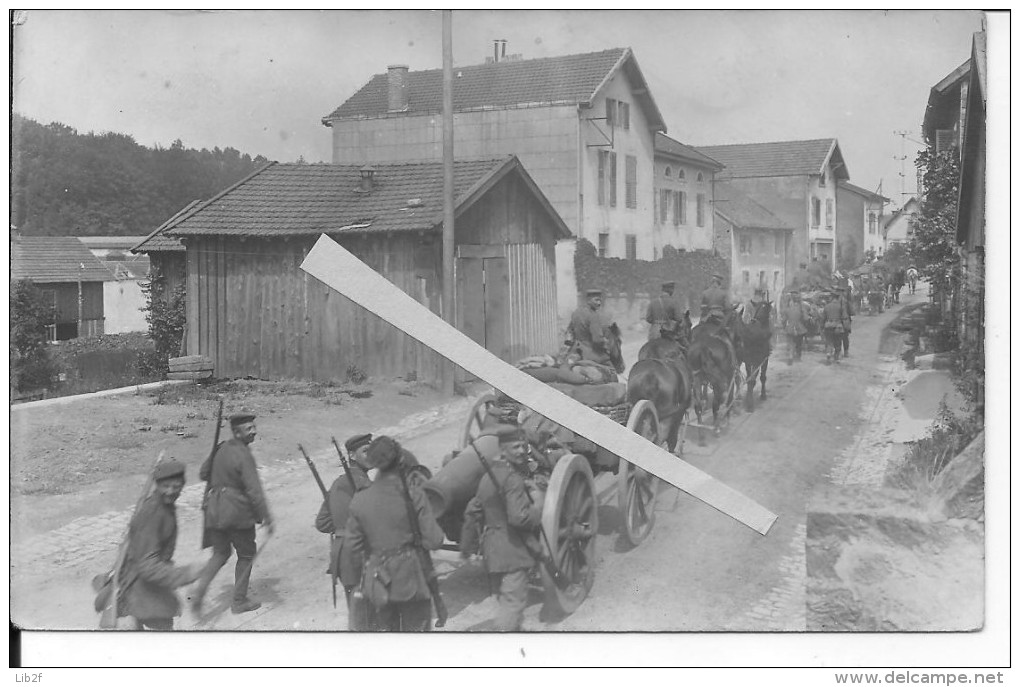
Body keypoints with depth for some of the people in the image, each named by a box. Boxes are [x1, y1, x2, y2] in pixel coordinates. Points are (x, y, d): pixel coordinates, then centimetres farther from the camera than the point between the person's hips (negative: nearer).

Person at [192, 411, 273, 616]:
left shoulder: (221, 448, 4)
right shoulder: (244, 456, -18)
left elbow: (203, 473, 17)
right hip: (238, 513, -6)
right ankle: (239, 601, 20)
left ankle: (200, 590, 1)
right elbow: (254, 491, -21)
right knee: (246, 554, 13)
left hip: (215, 510, 7)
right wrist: (266, 518, -18)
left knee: (220, 553, 20)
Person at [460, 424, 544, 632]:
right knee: (513, 603, -6)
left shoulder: (489, 475, 13)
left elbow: (472, 512, 18)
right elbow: (520, 518, -26)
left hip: (492, 552, 9)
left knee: (505, 602, 22)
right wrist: (538, 500, -9)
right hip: (512, 552, -9)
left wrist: (468, 546, 25)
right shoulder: (513, 478, -17)